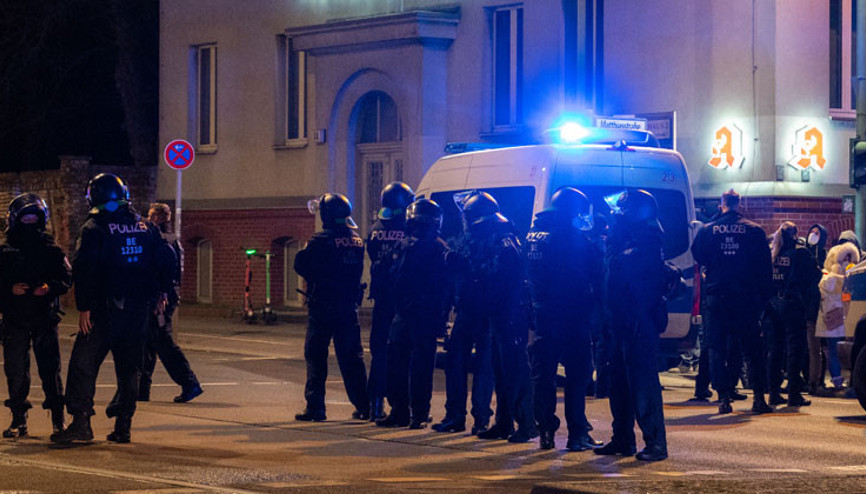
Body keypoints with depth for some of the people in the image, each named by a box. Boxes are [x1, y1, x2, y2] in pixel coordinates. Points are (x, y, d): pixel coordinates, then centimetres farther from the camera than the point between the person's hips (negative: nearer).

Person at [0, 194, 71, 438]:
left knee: (51, 368, -4)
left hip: (45, 319, -1)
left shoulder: (52, 250, 7)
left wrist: (50, 288, -15)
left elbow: (67, 278, 4)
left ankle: (58, 419, 3)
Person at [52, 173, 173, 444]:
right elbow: (166, 258, 12)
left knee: (84, 364, 1)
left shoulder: (94, 228, -7)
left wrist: (84, 307, -13)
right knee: (129, 368, 10)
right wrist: (161, 292, 22)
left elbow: (83, 269, -15)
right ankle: (123, 426, 8)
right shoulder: (144, 227, 9)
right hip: (139, 310, 5)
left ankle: (80, 421, -7)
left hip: (105, 310, -5)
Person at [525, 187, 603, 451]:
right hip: (571, 317, -6)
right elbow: (595, 275, -9)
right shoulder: (574, 238, -12)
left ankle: (546, 431, 10)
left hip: (541, 315, 6)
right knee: (577, 374, 0)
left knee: (543, 374, 10)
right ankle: (577, 434, -1)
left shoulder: (532, 236, 9)